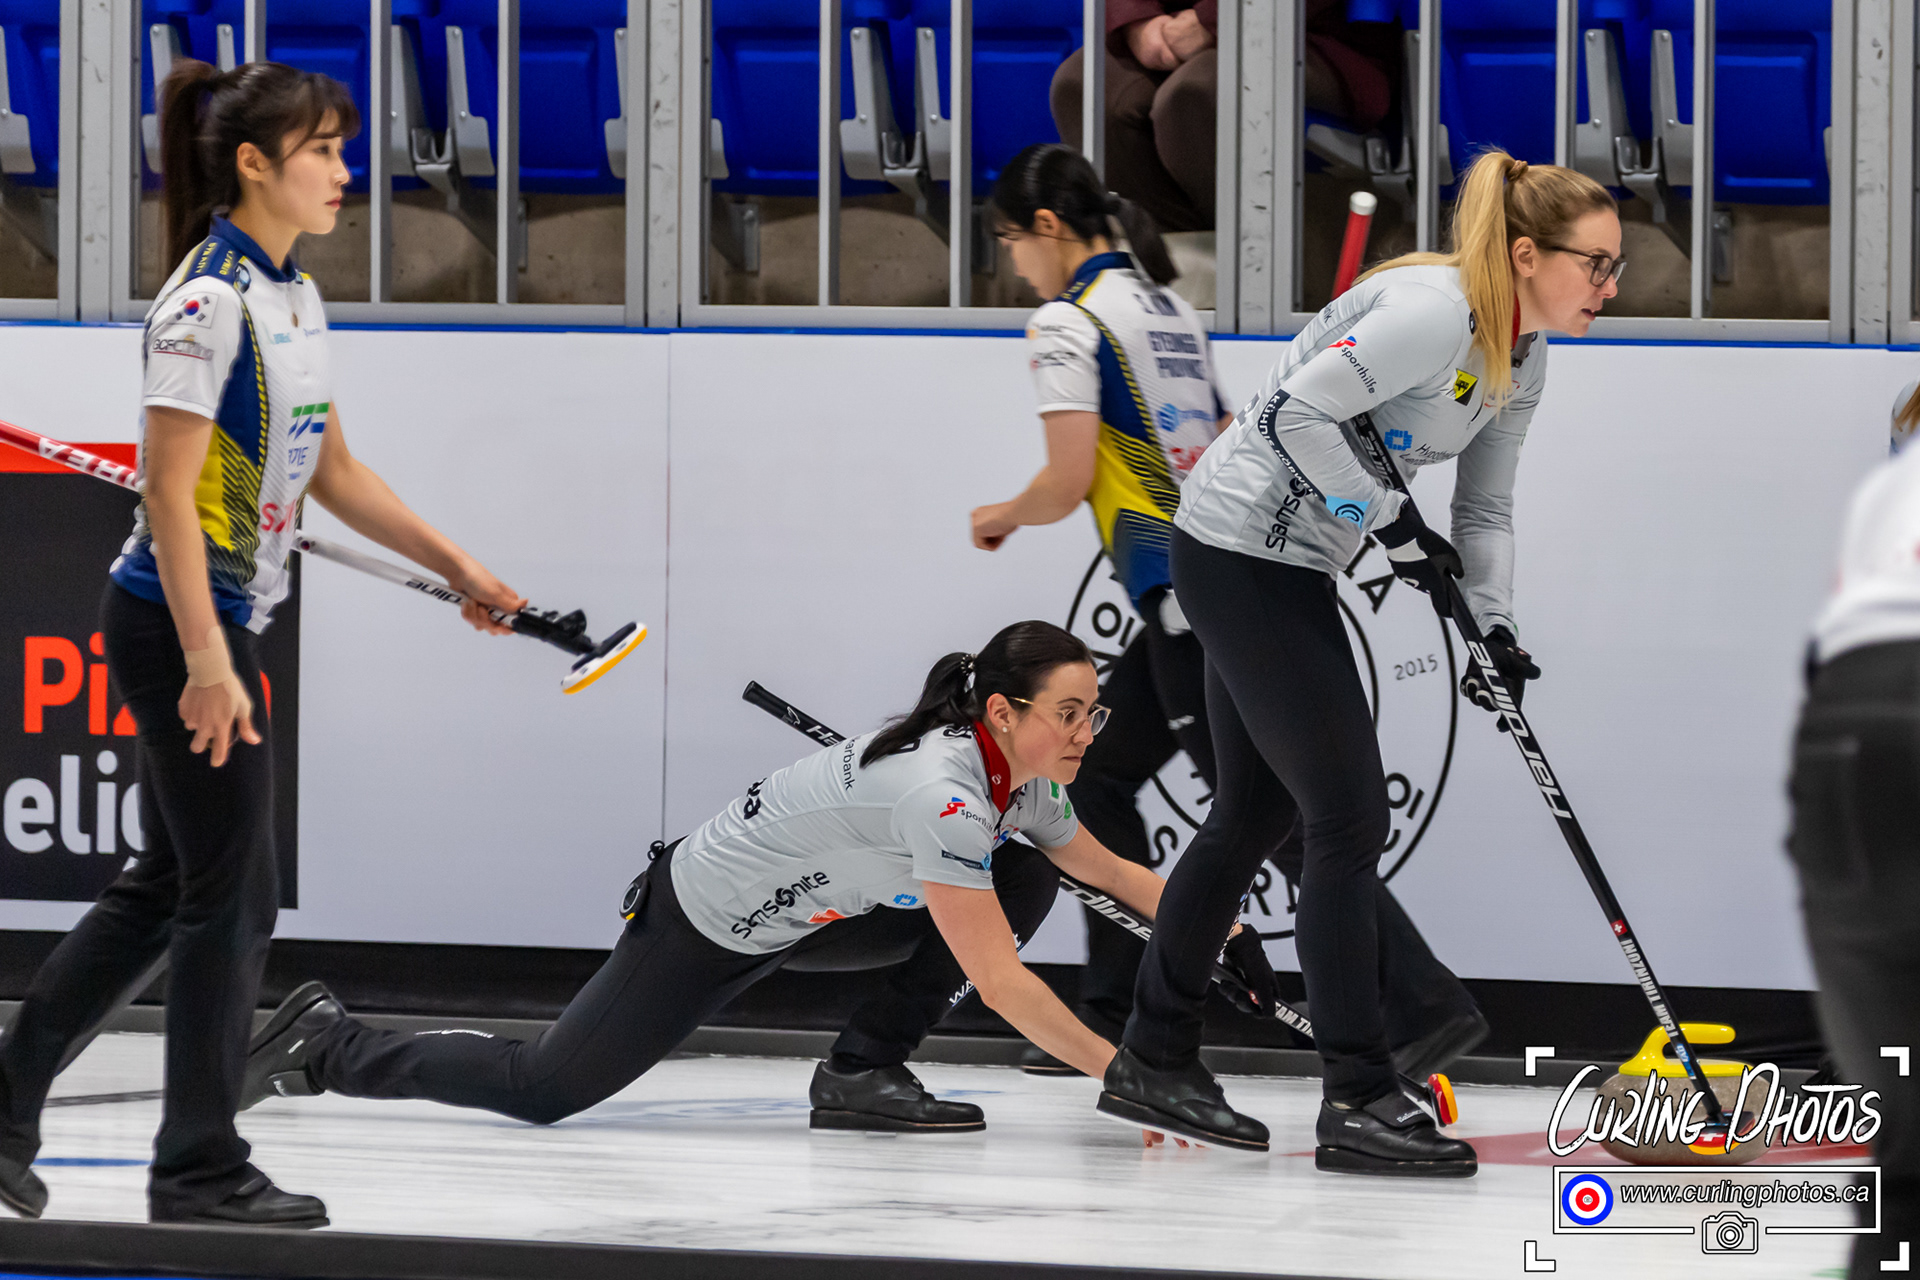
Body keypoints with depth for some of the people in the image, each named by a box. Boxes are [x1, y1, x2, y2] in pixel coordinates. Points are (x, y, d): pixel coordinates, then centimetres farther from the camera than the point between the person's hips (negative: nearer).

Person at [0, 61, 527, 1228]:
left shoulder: (295, 298, 11)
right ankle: (200, 1167, 7)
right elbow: (172, 494, -21)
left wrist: (456, 566, 17)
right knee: (233, 897, -2)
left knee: (170, 888, 14)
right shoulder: (210, 300, -18)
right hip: (180, 620, -9)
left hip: (219, 622, 9)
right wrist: (207, 663, -25)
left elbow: (332, 471, 20)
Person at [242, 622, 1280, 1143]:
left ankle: (864, 1068, 3)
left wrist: (1224, 937, 2)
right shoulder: (940, 790, -34)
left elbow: (1115, 873, 12)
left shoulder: (1019, 781, -6)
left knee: (1026, 881, -4)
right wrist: (1119, 1072, -36)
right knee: (543, 1090, -6)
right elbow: (998, 981, -36)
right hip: (702, 932, -9)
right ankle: (329, 1051, 15)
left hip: (795, 916, 9)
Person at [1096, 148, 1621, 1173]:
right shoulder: (1434, 313, -22)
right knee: (1349, 816, -9)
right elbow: (1300, 412, -24)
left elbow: (1484, 509, 12)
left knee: (1255, 812, 17)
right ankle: (1358, 1101, -7)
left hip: (1286, 569, 10)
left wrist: (1495, 628, -3)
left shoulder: (1521, 359, 7)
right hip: (1240, 550, -10)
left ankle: (1154, 1062, 29)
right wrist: (1393, 526, -20)